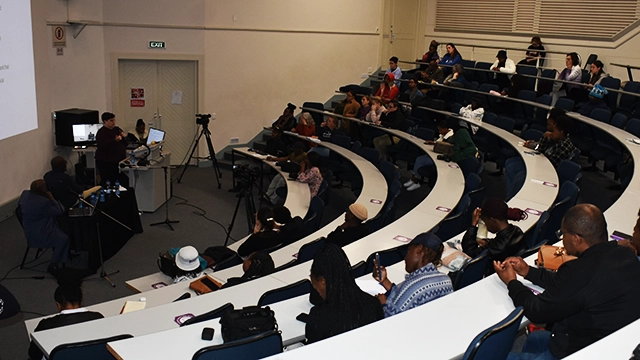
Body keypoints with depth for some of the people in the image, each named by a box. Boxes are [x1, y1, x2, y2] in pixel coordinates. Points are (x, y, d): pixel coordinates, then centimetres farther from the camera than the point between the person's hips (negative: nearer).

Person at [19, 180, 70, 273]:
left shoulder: (25, 193, -3)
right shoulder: (43, 202, -30)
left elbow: (19, 203, 20)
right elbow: (58, 212, -17)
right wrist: (52, 198, -11)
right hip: (38, 236, -11)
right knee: (63, 239, -13)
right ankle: (54, 265, -4)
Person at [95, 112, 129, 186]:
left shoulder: (117, 129, 14)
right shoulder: (101, 132, -6)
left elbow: (126, 143, 17)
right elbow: (102, 146, -21)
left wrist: (124, 137, -5)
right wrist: (115, 140, -32)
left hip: (120, 160, 6)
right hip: (106, 162, -6)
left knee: (124, 180, 0)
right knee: (107, 183, -7)